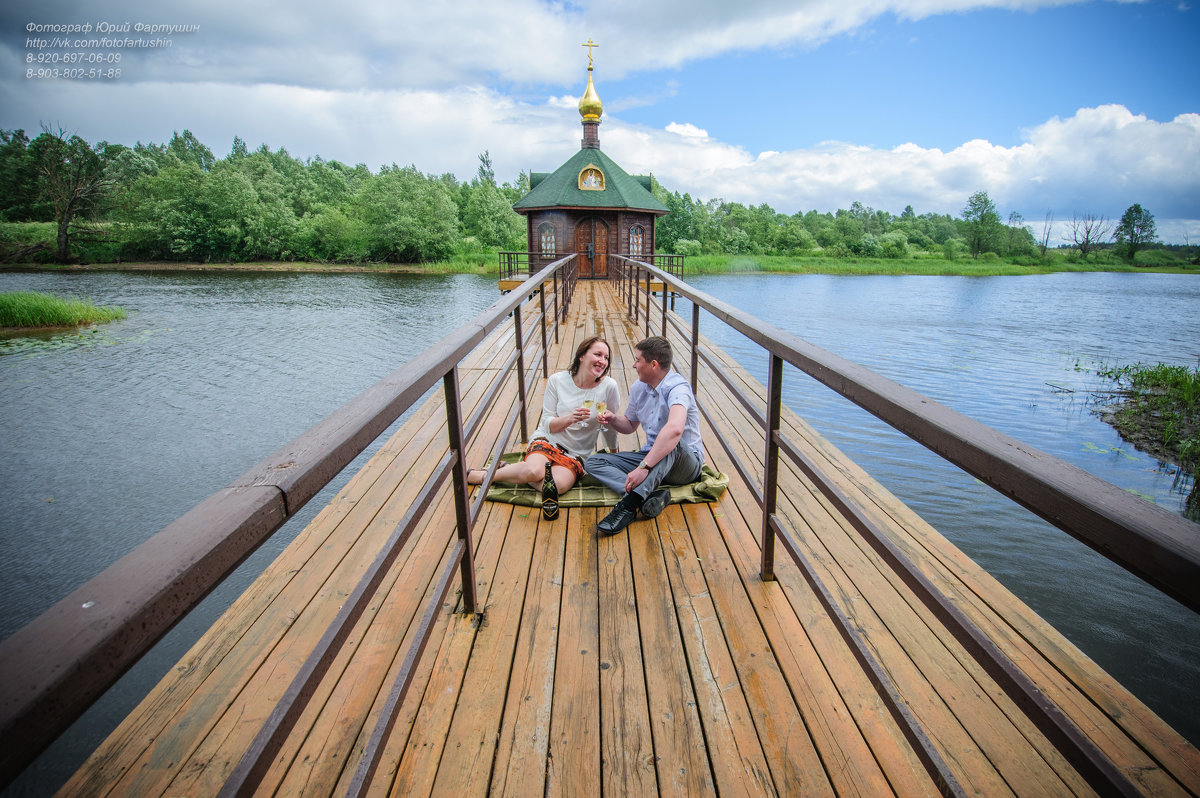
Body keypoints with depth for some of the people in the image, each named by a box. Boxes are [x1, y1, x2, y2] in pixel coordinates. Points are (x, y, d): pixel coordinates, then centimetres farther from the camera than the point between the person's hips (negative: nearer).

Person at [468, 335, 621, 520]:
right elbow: (547, 424, -3)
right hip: (547, 440, 0)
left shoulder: (609, 387, -7)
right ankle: (484, 475, -8)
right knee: (533, 470, -34)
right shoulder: (557, 380, -3)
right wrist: (569, 418, -20)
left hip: (576, 454, 0)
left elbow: (611, 426, 6)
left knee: (559, 484, -34)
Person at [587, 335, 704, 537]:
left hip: (687, 463, -7)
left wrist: (644, 467, -45)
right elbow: (630, 426, 20)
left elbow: (675, 429, -40)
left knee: (671, 442, -40)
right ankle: (650, 495, -31)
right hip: (652, 456, 7)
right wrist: (613, 420, -3)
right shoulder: (638, 388, 5)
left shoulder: (677, 387, -20)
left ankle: (629, 503, -45)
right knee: (593, 462, -9)